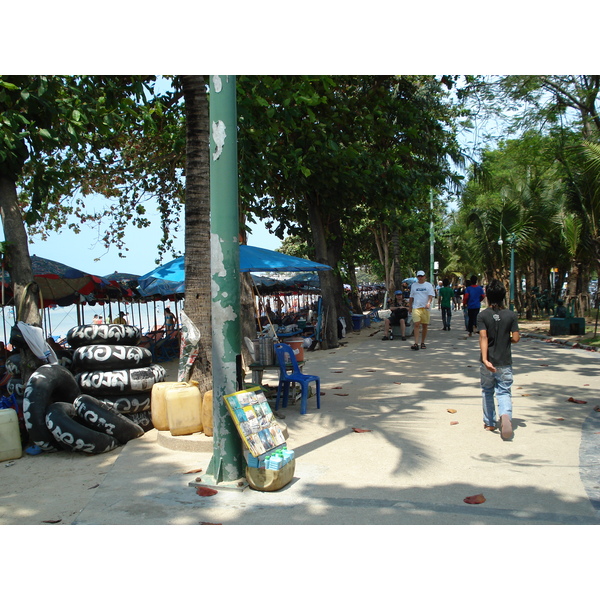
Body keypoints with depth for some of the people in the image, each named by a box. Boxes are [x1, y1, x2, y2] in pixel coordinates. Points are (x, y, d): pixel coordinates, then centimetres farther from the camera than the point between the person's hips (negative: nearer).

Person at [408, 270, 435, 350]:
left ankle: (423, 343, 18)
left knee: (425, 326, 5)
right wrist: (410, 307, 17)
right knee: (416, 325, -13)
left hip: (426, 308, 0)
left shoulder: (429, 285, 6)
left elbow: (431, 296, -3)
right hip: (416, 307, 0)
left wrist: (428, 303, -22)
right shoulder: (414, 285, 13)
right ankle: (416, 343, -18)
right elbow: (411, 297, 19)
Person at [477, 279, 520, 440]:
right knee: (504, 392, 5)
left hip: (488, 362, 0)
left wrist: (485, 359, -26)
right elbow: (516, 338, -6)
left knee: (487, 392, 16)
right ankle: (506, 415, -24)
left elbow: (483, 337, -19)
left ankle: (489, 423, 26)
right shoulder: (511, 315, -4)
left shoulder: (482, 315, -8)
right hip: (505, 362, 0)